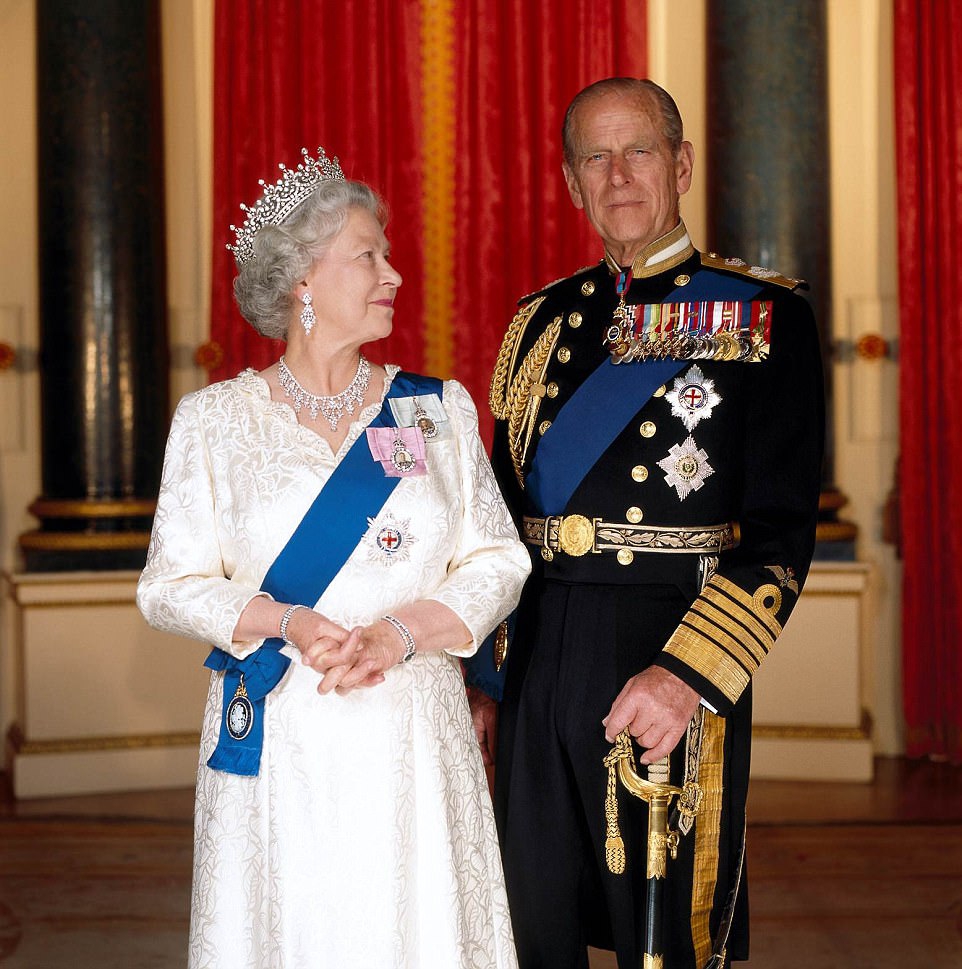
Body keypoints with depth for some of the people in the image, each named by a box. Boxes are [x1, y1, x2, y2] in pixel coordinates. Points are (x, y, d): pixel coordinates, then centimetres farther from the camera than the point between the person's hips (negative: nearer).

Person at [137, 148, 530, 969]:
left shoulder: (439, 408, 7)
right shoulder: (214, 420, 4)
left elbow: (497, 561, 4)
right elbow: (172, 585, 2)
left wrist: (403, 631, -13)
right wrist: (284, 622, -15)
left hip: (414, 744, 1)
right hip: (275, 742, -1)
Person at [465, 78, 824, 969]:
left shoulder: (765, 318, -2)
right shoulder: (542, 321, 12)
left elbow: (780, 530, -10)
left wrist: (688, 675, -21)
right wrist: (483, 679, 12)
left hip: (673, 667, -4)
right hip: (538, 666, 5)